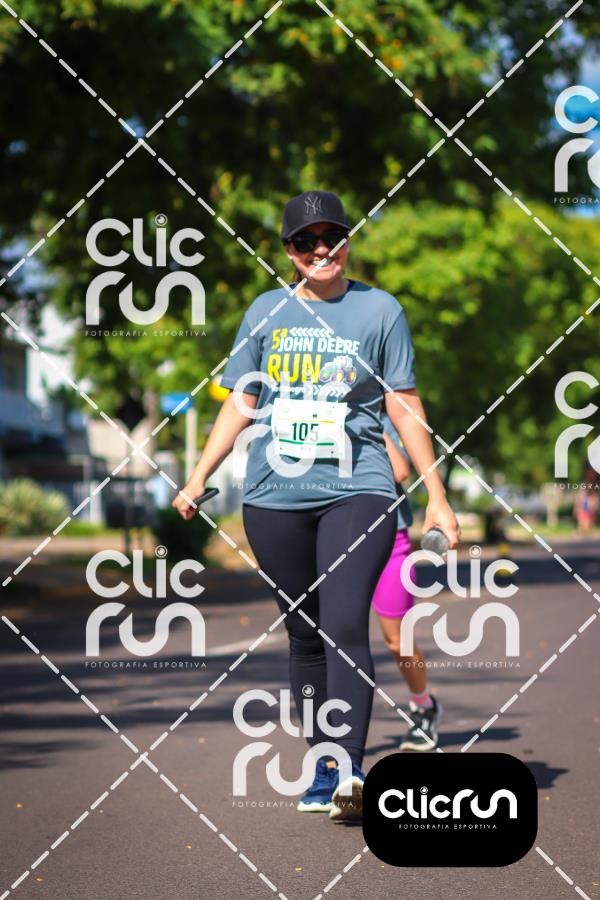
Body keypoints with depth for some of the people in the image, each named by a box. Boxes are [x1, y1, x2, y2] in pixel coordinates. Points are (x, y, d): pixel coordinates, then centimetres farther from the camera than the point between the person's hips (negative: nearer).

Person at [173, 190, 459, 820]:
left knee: (345, 626, -17)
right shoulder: (266, 312, 11)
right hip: (275, 497, 3)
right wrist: (197, 479, 11)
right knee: (305, 633, 7)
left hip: (356, 490, -3)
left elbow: (405, 409, 8)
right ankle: (321, 768, 16)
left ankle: (349, 770, -22)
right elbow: (240, 405, 17)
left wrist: (437, 498, 6)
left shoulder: (379, 310, 6)